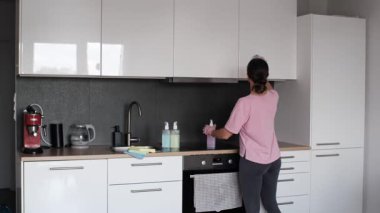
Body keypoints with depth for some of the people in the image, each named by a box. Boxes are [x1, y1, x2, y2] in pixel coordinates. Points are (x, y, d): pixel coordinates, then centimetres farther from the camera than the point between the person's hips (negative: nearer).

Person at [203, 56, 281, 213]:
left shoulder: (245, 103, -18)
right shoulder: (273, 97, -1)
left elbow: (226, 134, -13)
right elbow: (268, 87, 28)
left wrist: (210, 131, 6)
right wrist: (262, 66, 37)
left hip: (252, 162, -6)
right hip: (273, 160, 7)